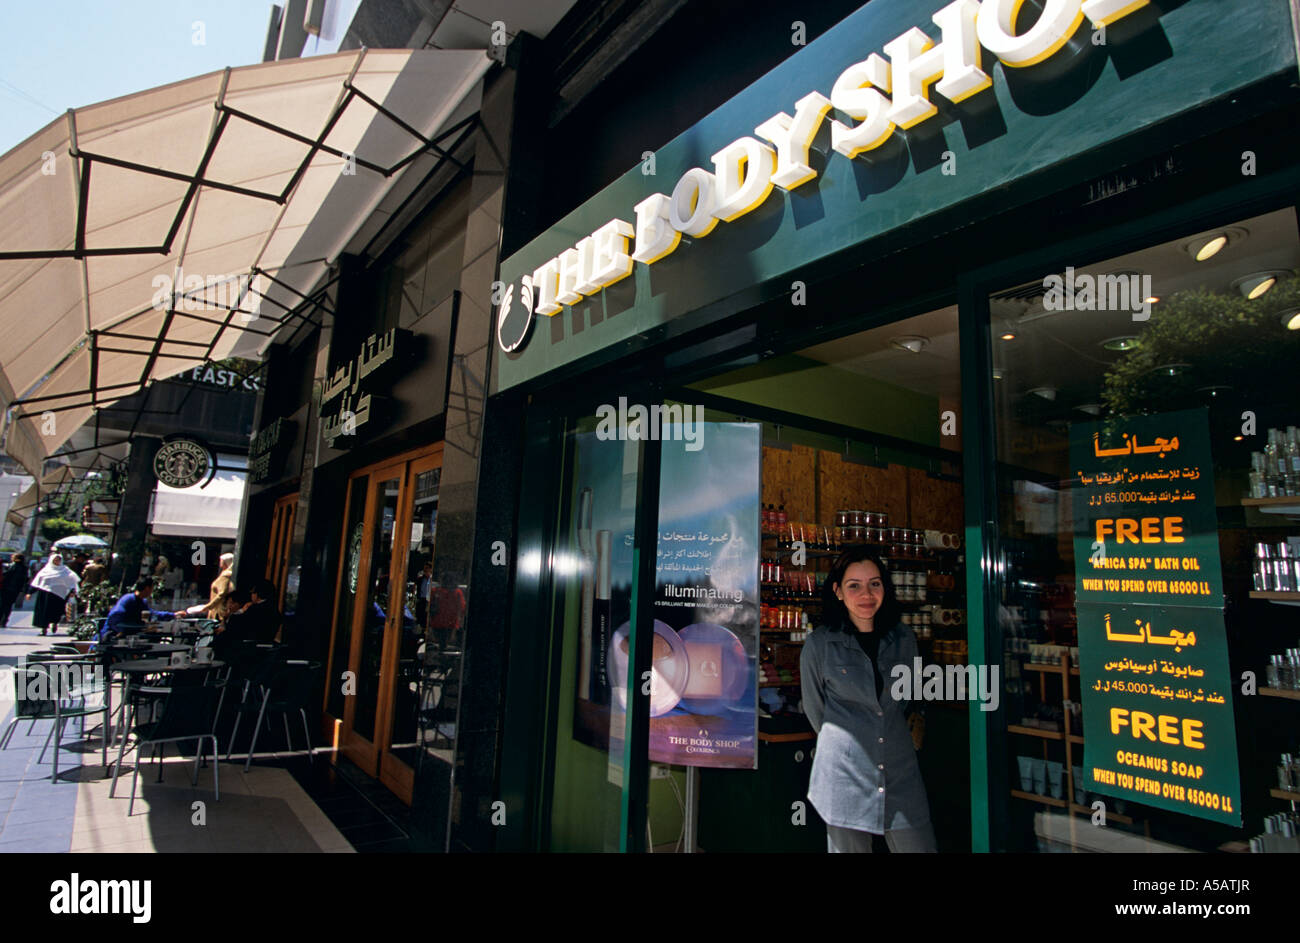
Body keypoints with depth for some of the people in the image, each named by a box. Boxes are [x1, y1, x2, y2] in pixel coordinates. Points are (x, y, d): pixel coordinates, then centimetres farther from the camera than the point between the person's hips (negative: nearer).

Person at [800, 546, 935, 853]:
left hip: (901, 772, 3)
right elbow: (814, 708, 5)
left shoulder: (903, 639, 4)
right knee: (849, 846, 5)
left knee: (919, 846, 4)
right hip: (844, 777, -3)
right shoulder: (819, 644, -7)